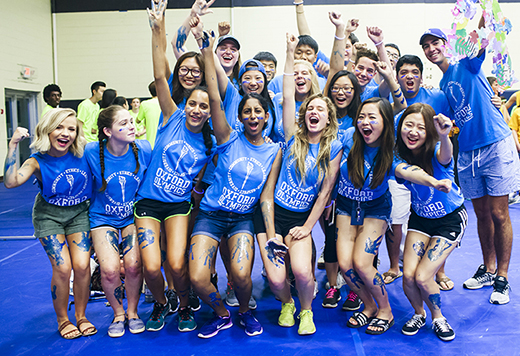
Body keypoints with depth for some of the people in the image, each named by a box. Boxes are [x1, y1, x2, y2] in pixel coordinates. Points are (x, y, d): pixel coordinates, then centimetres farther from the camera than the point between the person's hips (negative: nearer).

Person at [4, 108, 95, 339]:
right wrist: (13, 144, -35)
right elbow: (11, 182, -33)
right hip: (49, 215, -1)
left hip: (79, 213, 2)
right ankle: (62, 320, 13)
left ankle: (81, 317, 15)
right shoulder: (38, 162, -16)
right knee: (62, 267, -11)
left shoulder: (84, 154, -12)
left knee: (82, 266, -9)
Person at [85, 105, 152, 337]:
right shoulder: (91, 152, -16)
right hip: (103, 218, -1)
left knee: (133, 264, -18)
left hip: (134, 216, 1)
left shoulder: (144, 149, -12)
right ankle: (118, 314, 12)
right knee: (109, 269, -17)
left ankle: (132, 312, 12)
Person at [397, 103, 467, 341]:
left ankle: (438, 317, 19)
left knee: (423, 277, -12)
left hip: (451, 219, -4)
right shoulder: (399, 155, -15)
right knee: (408, 275, -10)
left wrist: (444, 136, -75)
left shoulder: (436, 152, -29)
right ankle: (419, 313, 23)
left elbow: (446, 156, -54)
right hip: (420, 217, 4)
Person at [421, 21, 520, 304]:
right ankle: (488, 269, 27)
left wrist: (483, 15, -39)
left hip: (496, 144, -5)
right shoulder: (442, 87, 15)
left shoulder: (467, 65, -1)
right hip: (467, 151, 6)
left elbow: (482, 40, -23)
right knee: (482, 214, 12)